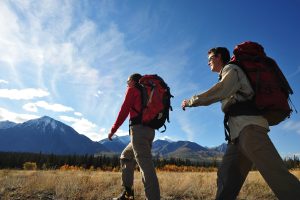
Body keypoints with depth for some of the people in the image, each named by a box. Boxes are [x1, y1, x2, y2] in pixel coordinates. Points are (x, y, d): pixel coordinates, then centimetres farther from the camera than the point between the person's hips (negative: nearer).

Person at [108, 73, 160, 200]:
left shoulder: (132, 89, 7)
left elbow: (124, 110, -2)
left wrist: (113, 129, 0)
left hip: (139, 129, -8)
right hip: (150, 130, 8)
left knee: (145, 164, -13)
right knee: (125, 157, 20)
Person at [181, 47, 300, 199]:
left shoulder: (230, 69, 7)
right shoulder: (226, 74, 33)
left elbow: (218, 92, -10)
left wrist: (191, 101, -4)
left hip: (249, 127, -9)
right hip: (239, 132, 9)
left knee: (276, 174, -17)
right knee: (226, 177, 1)